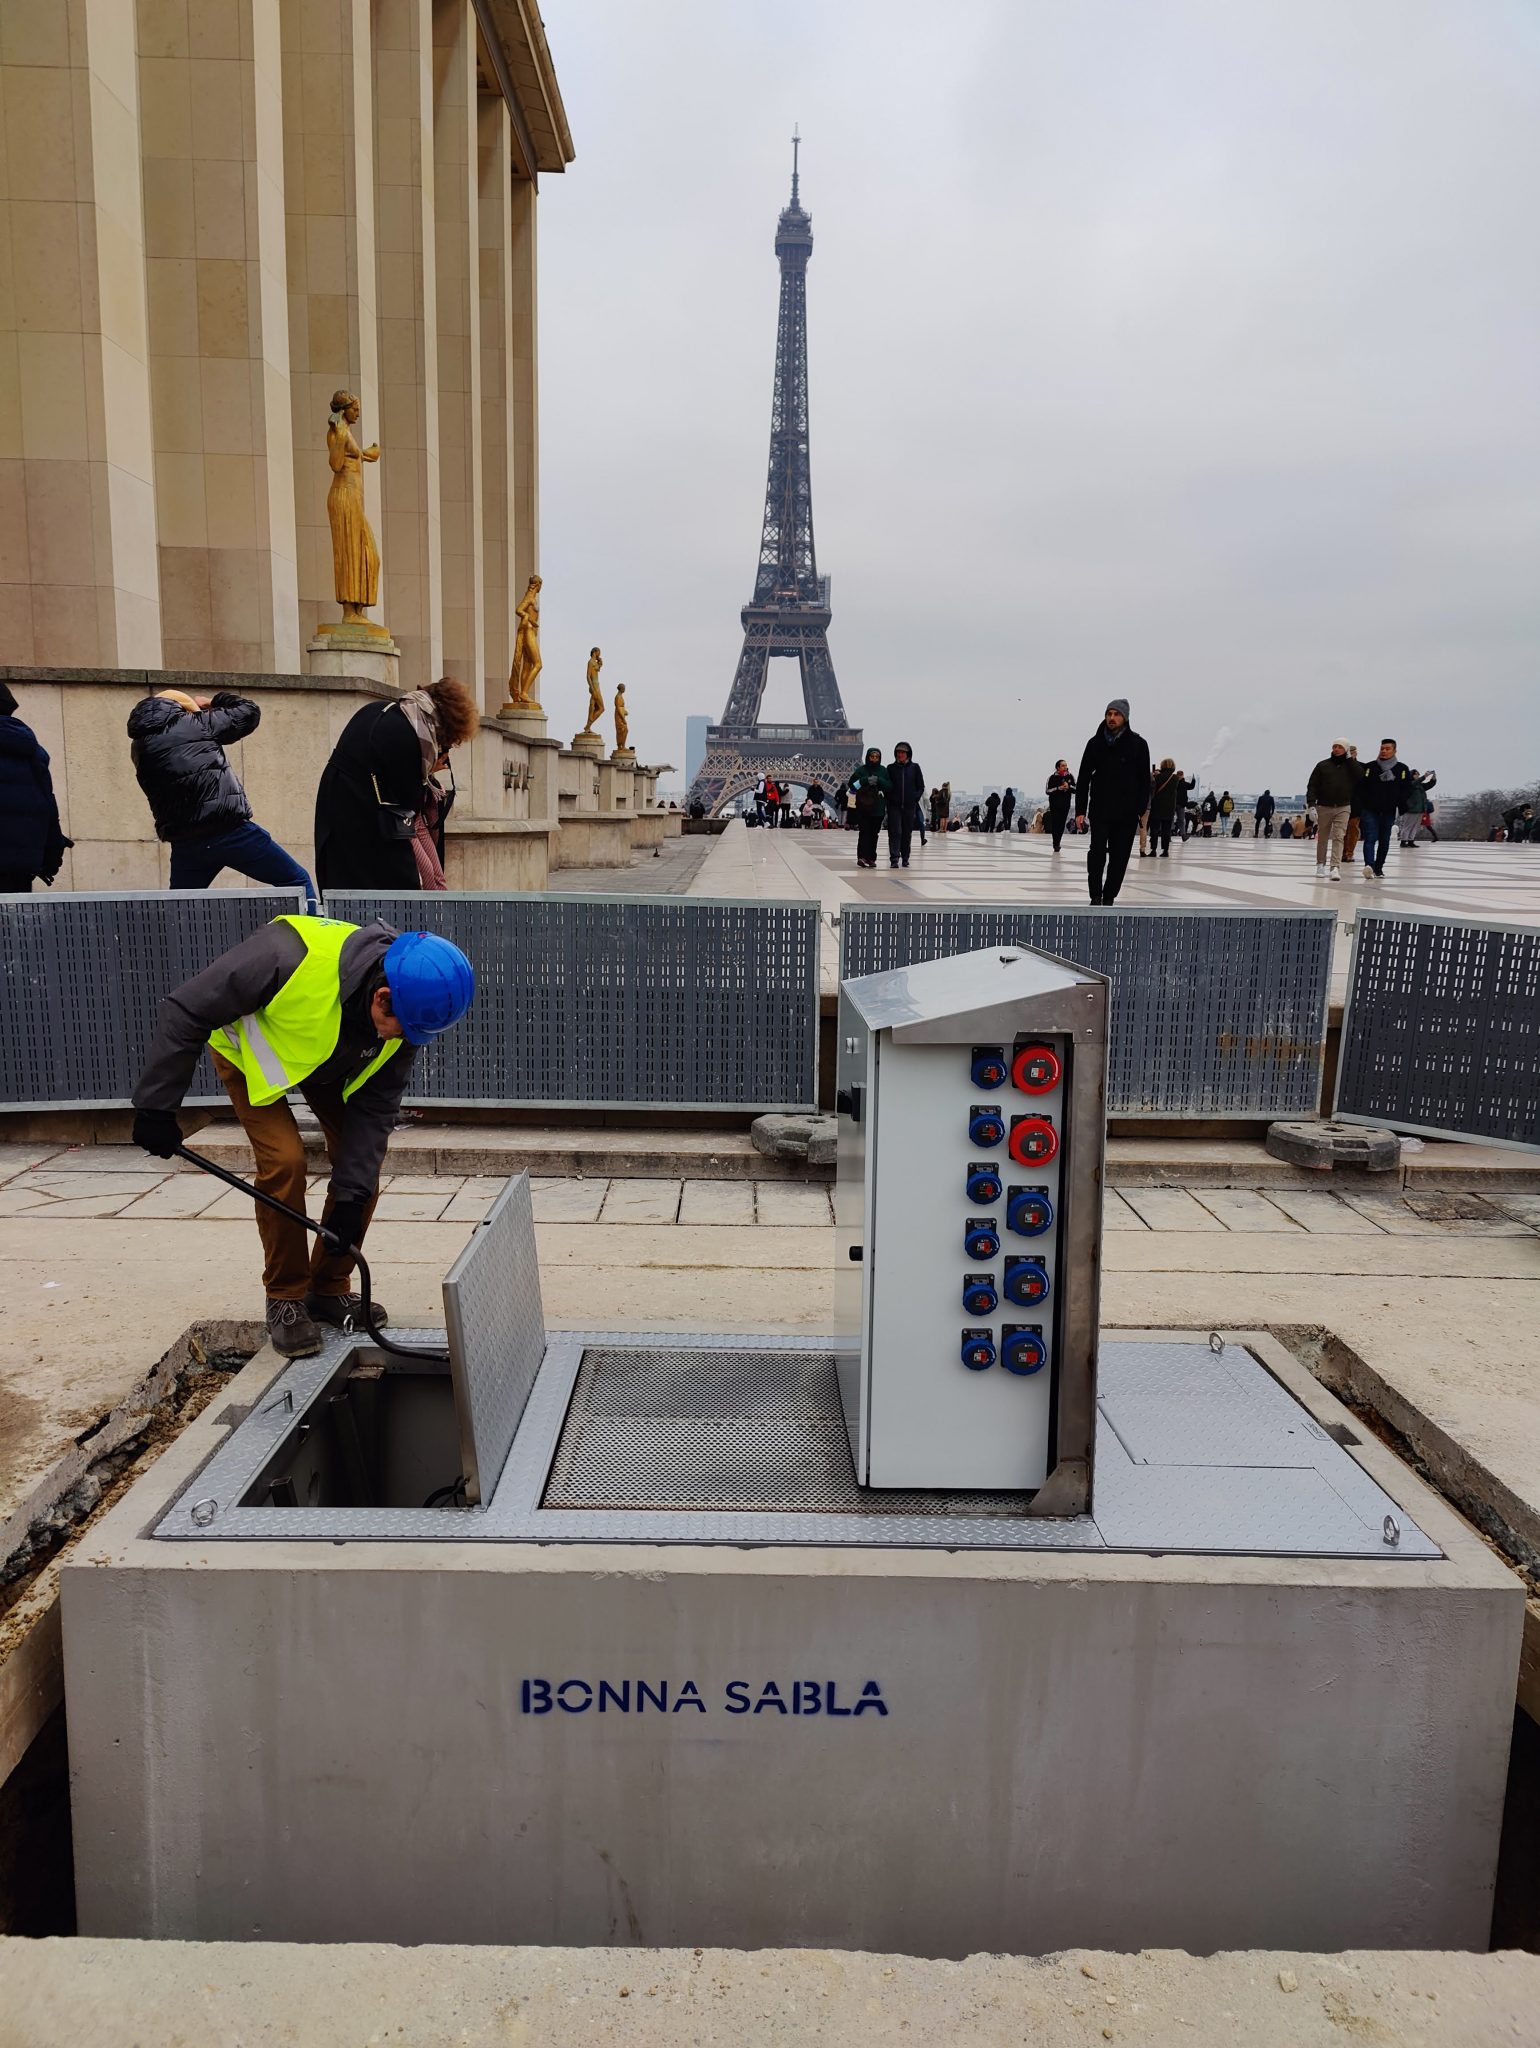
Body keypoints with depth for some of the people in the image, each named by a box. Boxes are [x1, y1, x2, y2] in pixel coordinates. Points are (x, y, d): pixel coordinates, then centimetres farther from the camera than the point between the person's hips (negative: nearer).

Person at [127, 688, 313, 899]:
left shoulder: (140, 748, 15)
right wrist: (215, 701, 27)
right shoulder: (194, 724, 1)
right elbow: (249, 712, 8)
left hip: (184, 844, 5)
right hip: (230, 830, -5)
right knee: (296, 882, 2)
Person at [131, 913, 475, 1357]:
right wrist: (156, 1107, -26)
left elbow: (374, 1107, -21)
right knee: (284, 1159, -20)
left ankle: (330, 1290, 10)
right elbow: (184, 1012, -32)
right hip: (249, 1048, -4)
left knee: (362, 1162, -8)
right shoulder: (292, 957, -44)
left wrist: (350, 1198, -25)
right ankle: (285, 1300, -1)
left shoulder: (405, 1007, -28)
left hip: (330, 1058, 4)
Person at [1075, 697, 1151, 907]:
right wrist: (1080, 810, -1)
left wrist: (1142, 809, -7)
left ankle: (1109, 898, 12)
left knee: (1119, 858, 3)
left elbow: (1144, 780, 1)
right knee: (1097, 853, -7)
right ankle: (1096, 896, 2)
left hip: (1127, 812, 0)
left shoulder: (1137, 744, 0)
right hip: (1100, 810, 0)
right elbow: (1083, 778, 5)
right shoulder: (1095, 743, 4)